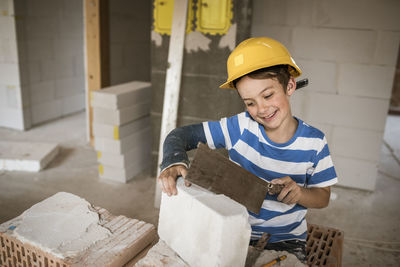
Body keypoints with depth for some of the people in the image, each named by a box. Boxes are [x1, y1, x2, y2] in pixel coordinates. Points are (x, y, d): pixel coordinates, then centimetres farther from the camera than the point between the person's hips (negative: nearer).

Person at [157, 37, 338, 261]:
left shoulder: (314, 142, -10)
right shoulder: (239, 127, -14)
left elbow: (323, 197, 0)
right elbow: (180, 135, -12)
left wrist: (299, 193, -23)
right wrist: (173, 161, -34)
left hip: (286, 240, 1)